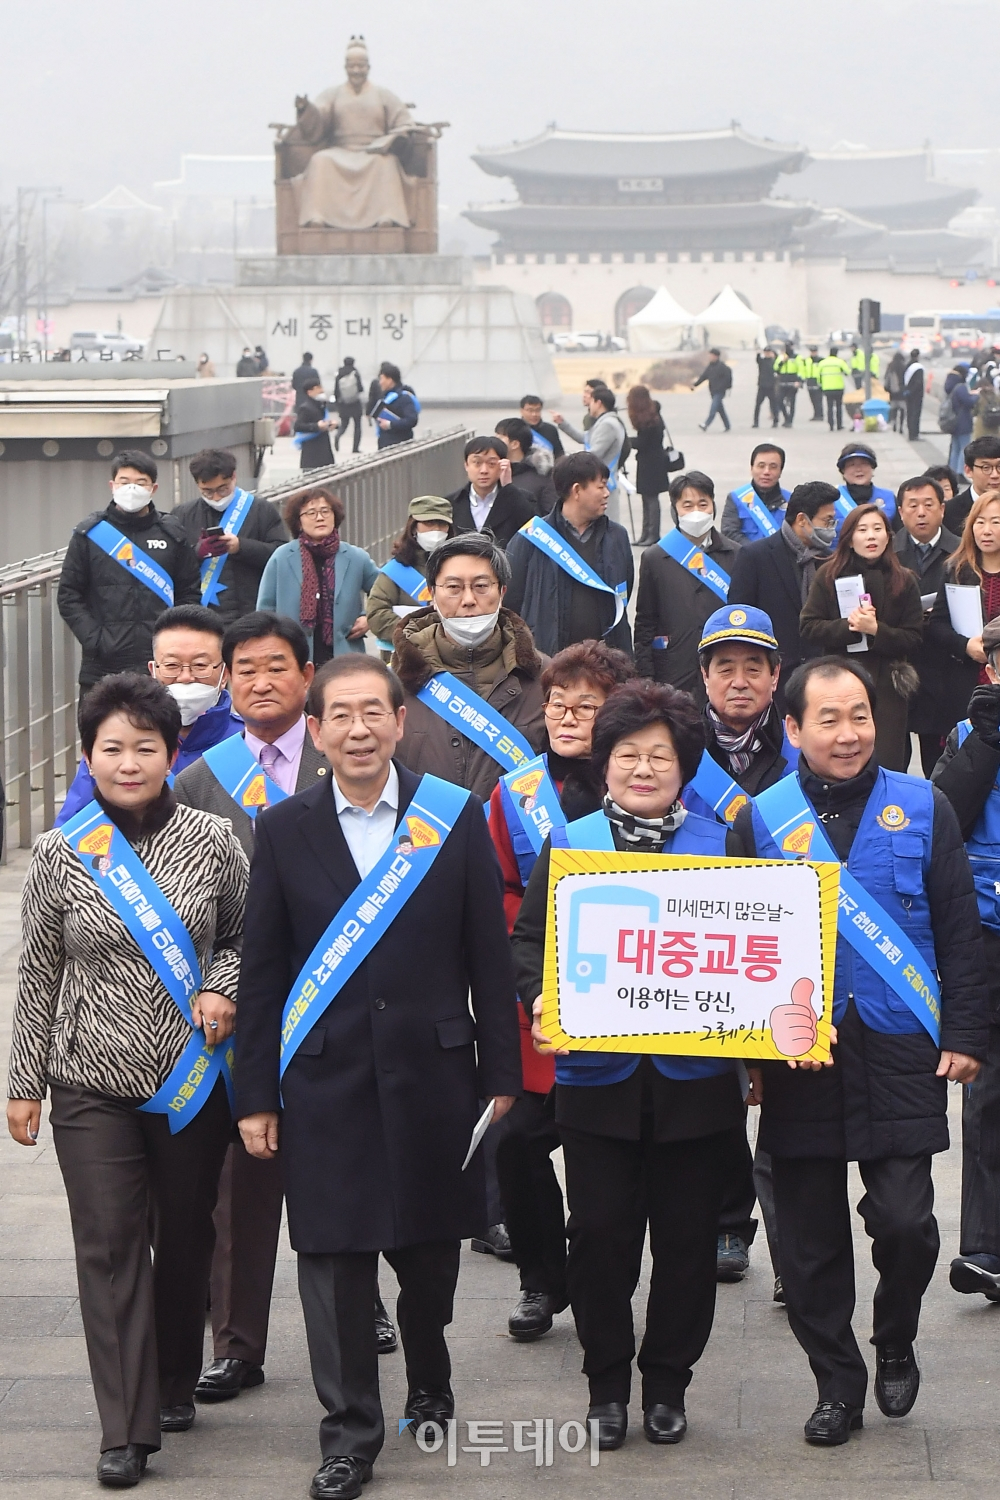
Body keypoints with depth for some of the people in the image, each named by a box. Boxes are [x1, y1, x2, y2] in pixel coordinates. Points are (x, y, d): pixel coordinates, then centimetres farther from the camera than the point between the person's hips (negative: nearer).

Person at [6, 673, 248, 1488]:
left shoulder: (213, 841, -3)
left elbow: (244, 937, 12)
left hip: (193, 1079, 1)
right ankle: (128, 1428, 1)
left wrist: (223, 990, -8)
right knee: (110, 1248, -3)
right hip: (93, 1084, -1)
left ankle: (175, 1383, 34)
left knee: (186, 1238, 13)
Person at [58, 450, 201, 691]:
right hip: (104, 667, -1)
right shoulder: (90, 534, 5)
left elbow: (190, 594, 12)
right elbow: (69, 596, 4)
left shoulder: (172, 533, 9)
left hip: (162, 665, 1)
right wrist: (94, 639, -7)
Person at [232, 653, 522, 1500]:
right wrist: (256, 1096, 0)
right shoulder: (284, 830, 2)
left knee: (429, 1246, 11)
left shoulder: (456, 818, 0)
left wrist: (501, 1073, 0)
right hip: (325, 1081, 0)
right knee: (334, 1259, -1)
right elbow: (262, 973, 3)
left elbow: (490, 955, 1)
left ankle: (430, 1384, 38)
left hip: (432, 1073, 0)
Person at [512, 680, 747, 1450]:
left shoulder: (719, 843, 5)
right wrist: (541, 998, -15)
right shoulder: (568, 845, 5)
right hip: (597, 1074, 0)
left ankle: (667, 1382, 22)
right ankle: (607, 1384, 17)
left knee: (687, 1236, 6)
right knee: (600, 1233, 2)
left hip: (695, 1076, 0)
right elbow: (529, 938, 5)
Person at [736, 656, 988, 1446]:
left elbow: (959, 931, 5)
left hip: (901, 1053, -1)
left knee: (904, 1218, -7)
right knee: (812, 1238, 5)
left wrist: (965, 1035, -1)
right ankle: (838, 1385, 20)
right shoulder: (762, 818, 3)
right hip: (799, 1055, 1)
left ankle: (896, 1347, 21)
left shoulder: (922, 807, 3)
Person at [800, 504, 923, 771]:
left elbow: (913, 639, 0)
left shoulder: (904, 581, 5)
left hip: (885, 687, 0)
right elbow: (807, 628, -1)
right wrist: (846, 626, -16)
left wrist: (876, 630, -16)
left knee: (886, 767, -3)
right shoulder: (828, 576, 5)